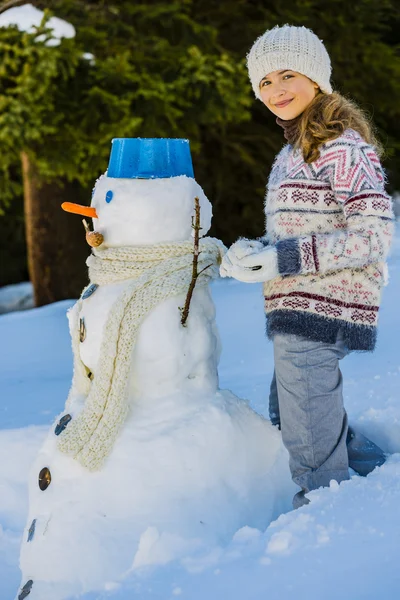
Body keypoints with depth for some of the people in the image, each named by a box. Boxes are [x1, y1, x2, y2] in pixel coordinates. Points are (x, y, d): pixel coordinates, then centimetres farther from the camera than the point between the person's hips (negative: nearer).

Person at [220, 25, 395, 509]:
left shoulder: (341, 146, -14)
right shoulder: (295, 149, 16)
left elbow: (373, 236, -20)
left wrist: (285, 261, -22)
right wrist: (252, 254, 0)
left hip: (319, 312, -11)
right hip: (297, 310, 11)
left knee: (311, 450, -1)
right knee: (288, 416, 25)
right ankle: (379, 472, 39)